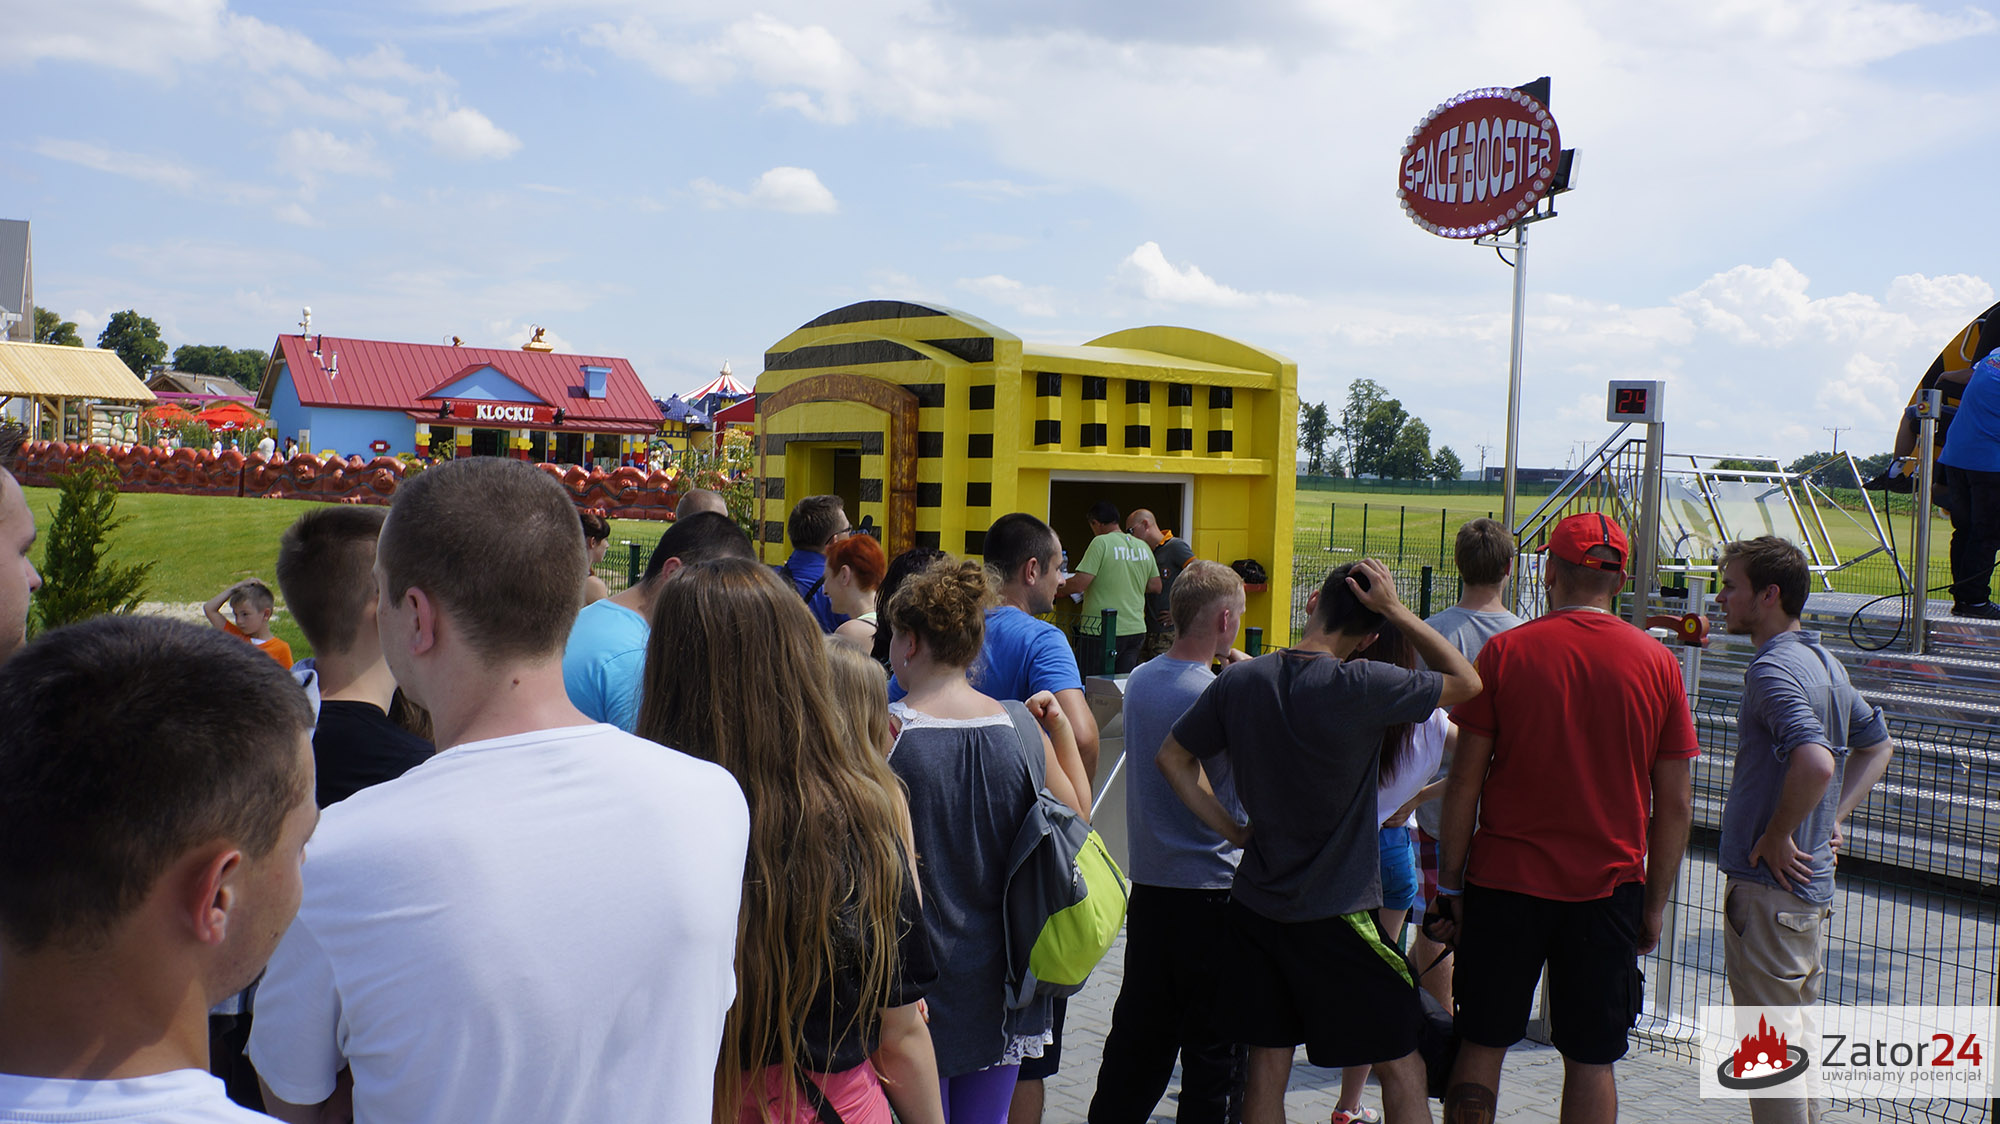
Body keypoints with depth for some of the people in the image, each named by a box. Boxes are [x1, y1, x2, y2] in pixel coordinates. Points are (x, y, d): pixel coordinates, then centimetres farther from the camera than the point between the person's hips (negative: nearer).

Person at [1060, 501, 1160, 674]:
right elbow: (1155, 586, 16)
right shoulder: (1143, 547, 9)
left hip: (1102, 631, -7)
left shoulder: (1101, 543, -11)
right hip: (1136, 630, 7)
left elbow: (1079, 584, -16)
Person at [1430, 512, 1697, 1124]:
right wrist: (1655, 903, 11)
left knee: (1481, 1047, 10)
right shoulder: (1657, 661, -1)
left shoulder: (1505, 650, -6)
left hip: (1505, 882, -1)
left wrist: (1450, 884, 3)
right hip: (1608, 889, 1)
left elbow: (1465, 781, -5)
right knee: (1591, 1061, 10)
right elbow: (1675, 805, 1)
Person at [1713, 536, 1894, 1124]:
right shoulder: (1823, 661, 11)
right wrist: (1834, 817, 16)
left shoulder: (1773, 668, -20)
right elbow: (1877, 745, 24)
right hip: (1813, 882, 10)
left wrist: (1775, 839, -21)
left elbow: (1815, 762, -35)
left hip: (1771, 884, -10)